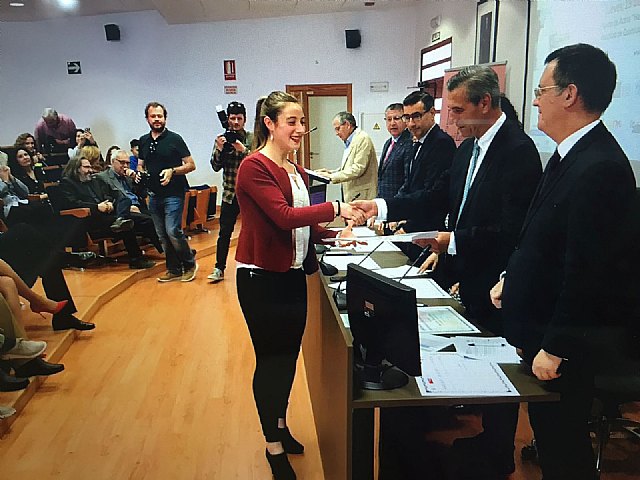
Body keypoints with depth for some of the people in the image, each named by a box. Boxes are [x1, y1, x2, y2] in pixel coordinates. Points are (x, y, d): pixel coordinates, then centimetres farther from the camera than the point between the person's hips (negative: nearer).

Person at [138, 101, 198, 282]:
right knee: (162, 236, 9)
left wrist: (172, 171, -19)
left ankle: (190, 264, 7)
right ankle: (174, 270, 20)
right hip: (154, 195, 6)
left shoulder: (174, 139, -4)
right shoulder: (143, 141, 12)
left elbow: (191, 165, -5)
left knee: (173, 231, -14)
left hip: (173, 194, -6)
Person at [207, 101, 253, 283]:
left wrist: (243, 150, -24)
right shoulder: (222, 139, 4)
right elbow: (216, 167, -2)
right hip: (230, 193, 2)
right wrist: (219, 149, -18)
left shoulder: (252, 139, -2)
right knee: (224, 232, 3)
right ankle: (219, 268, 11)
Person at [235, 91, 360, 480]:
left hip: (293, 274, 8)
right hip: (262, 277, -8)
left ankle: (280, 424, 38)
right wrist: (334, 208, -27)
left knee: (289, 356, 18)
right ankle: (274, 446, 21)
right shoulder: (255, 167, -14)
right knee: (270, 360, 4)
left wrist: (334, 234, 2)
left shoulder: (296, 171, 11)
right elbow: (283, 216, -25)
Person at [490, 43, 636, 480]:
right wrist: (512, 279, 13)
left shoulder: (600, 168, -26)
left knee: (562, 444, 9)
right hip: (538, 327, 9)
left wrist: (555, 347, -20)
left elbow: (587, 271, -26)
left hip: (563, 345, -9)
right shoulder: (571, 154, 5)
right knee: (547, 433, 24)